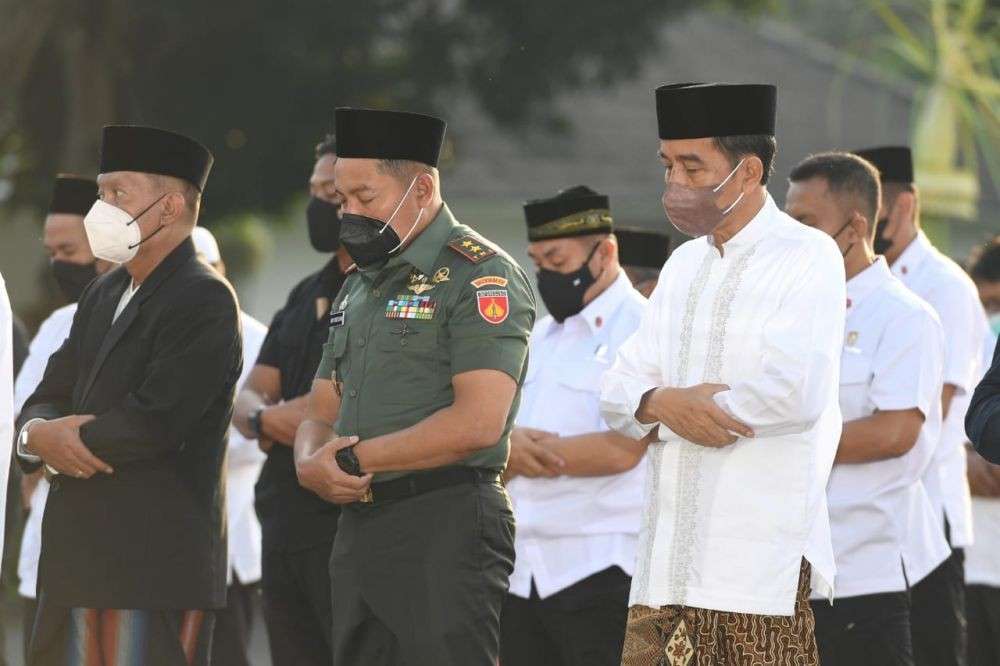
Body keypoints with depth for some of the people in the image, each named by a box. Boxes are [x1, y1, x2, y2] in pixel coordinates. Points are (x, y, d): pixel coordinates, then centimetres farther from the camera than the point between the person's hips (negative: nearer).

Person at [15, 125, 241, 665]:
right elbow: (48, 399, 16)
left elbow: (154, 423, -20)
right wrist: (39, 433, -10)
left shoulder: (204, 302, -11)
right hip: (76, 560, 8)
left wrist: (43, 440, -8)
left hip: (156, 567, -8)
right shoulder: (104, 295, 18)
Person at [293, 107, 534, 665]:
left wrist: (351, 459, -13)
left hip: (447, 529, -8)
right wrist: (312, 465, -5)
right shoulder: (361, 287, 20)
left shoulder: (480, 276, -8)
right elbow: (321, 415, 20)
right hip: (359, 530, 8)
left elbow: (478, 422, -18)